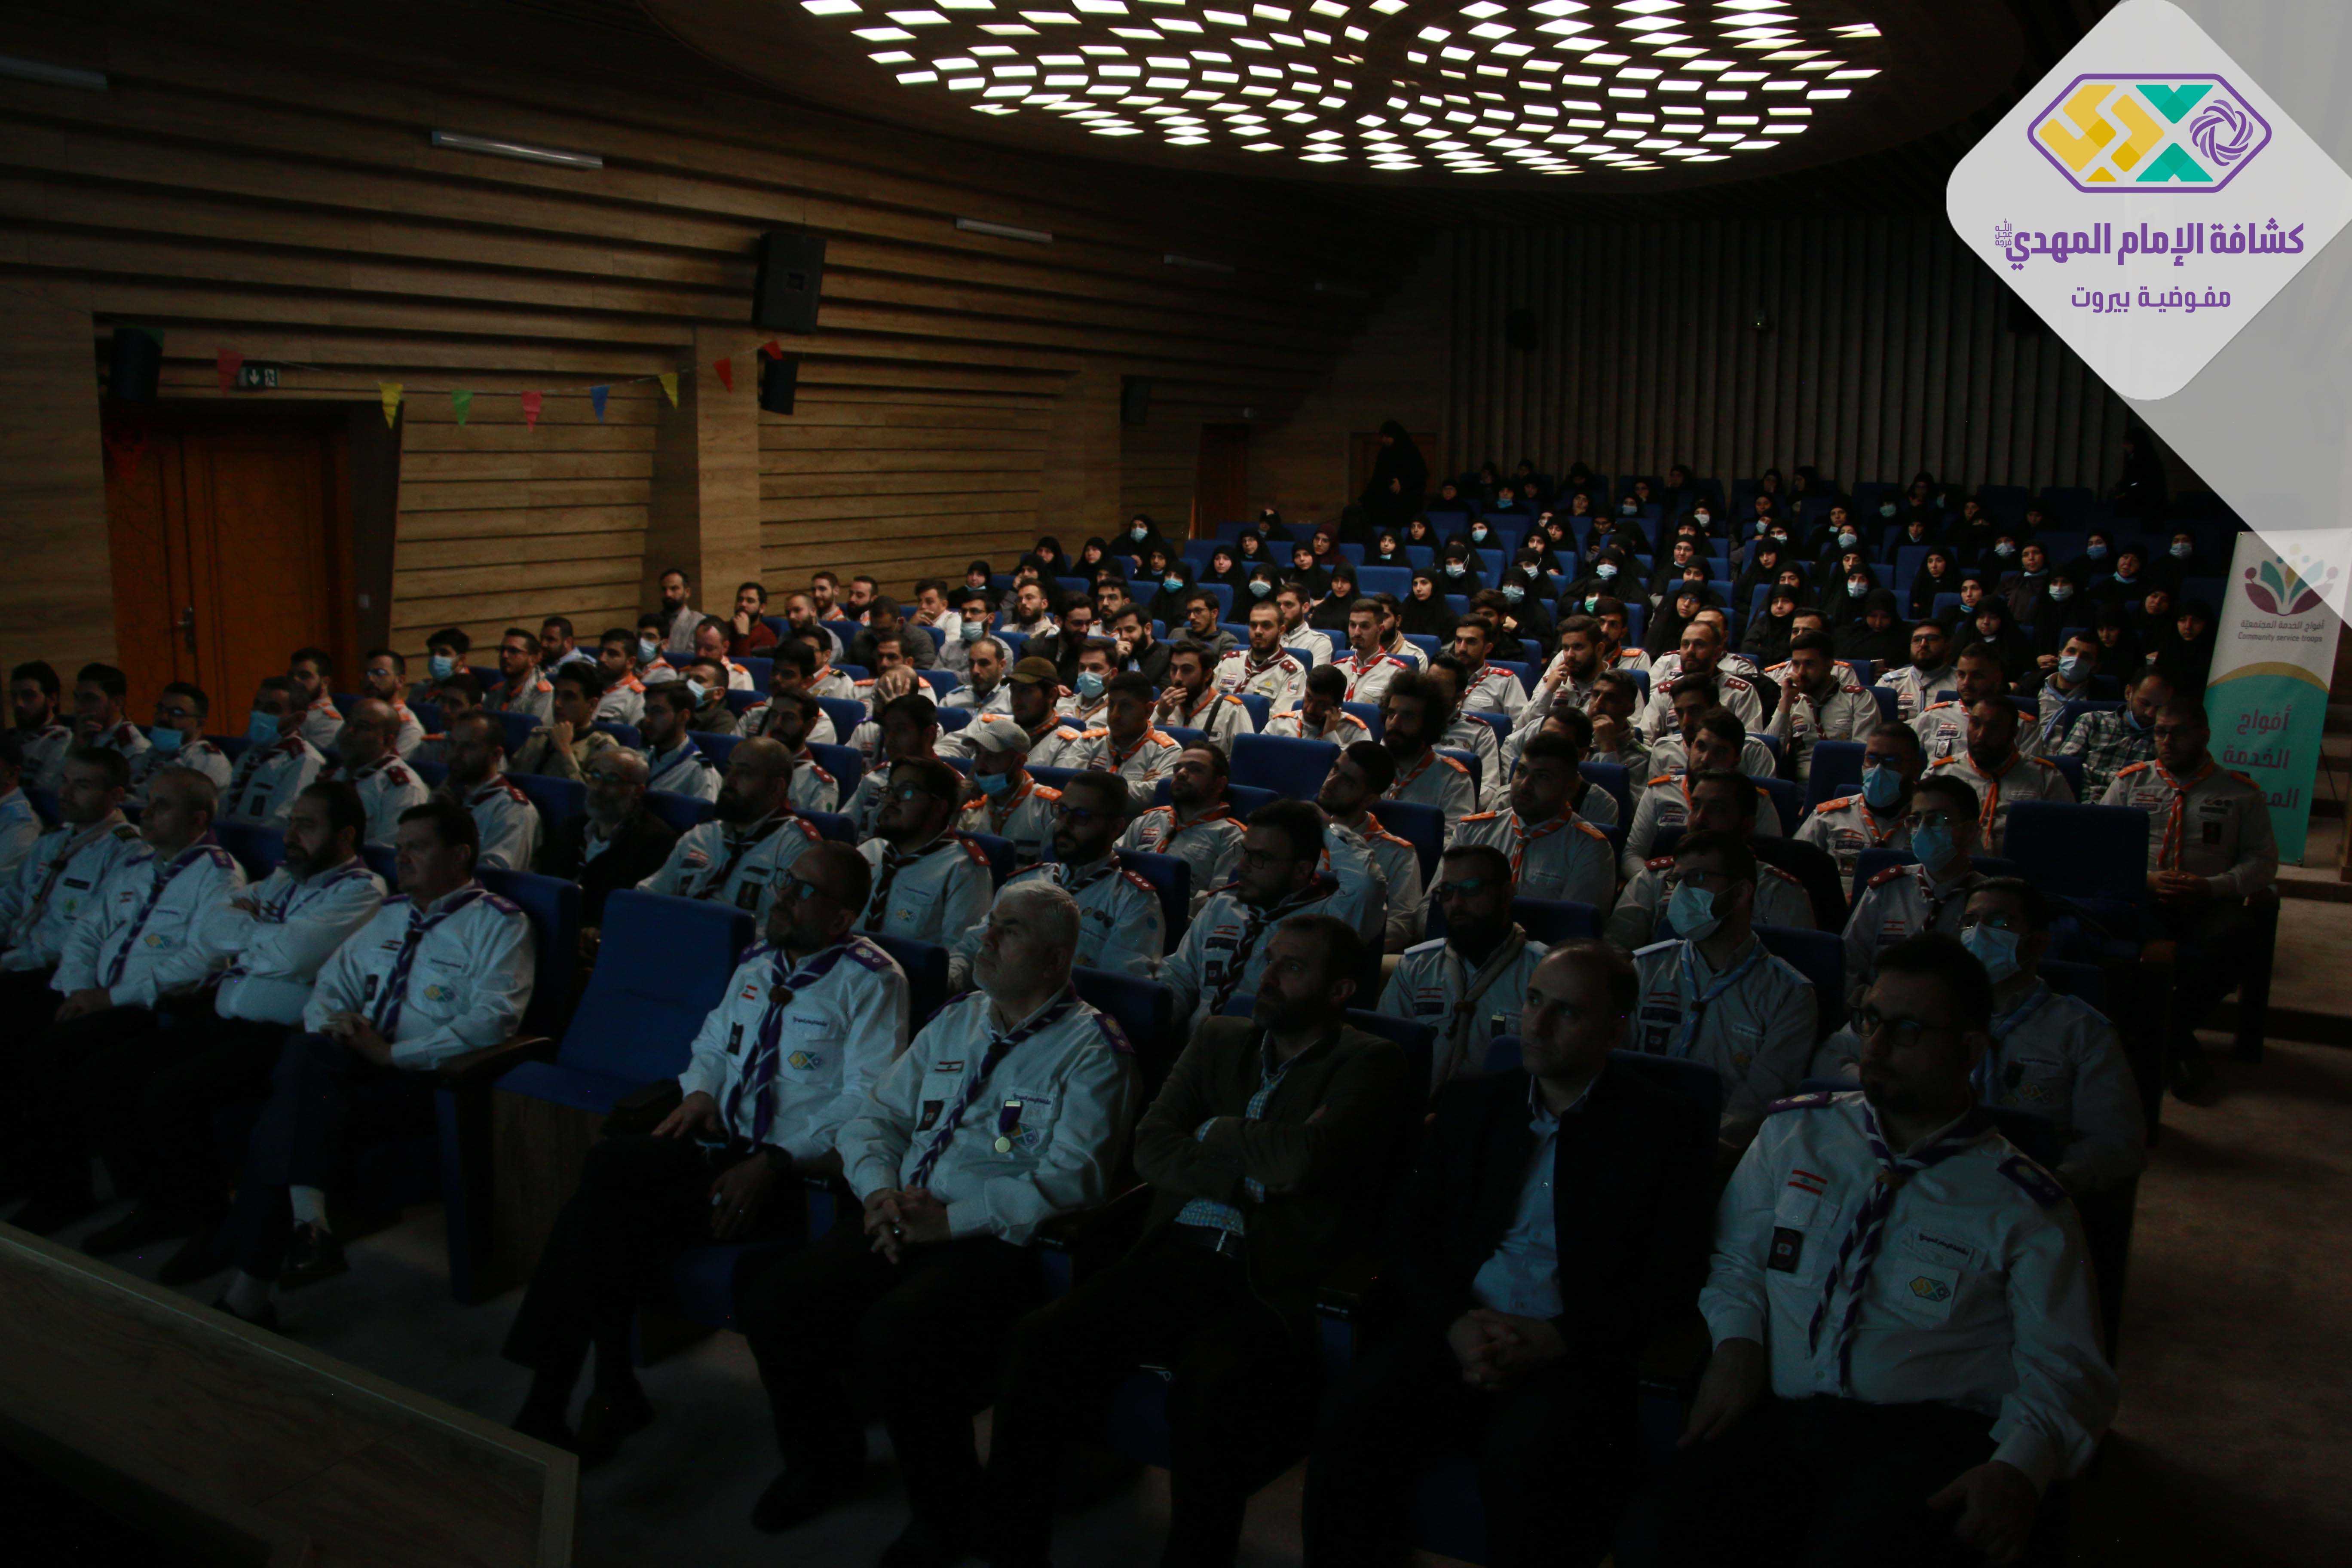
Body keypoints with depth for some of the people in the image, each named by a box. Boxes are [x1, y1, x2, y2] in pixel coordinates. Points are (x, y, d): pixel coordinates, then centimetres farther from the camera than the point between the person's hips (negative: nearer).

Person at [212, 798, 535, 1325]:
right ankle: (306, 1217, -34)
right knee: (308, 1050, -29)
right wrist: (333, 1021, 1)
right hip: (352, 1061, 6)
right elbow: (331, 984, 26)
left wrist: (393, 1053, -18)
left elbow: (491, 1020, -12)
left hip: (425, 1077, -6)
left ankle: (252, 1285, -18)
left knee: (291, 1120, -24)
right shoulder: (390, 914, 25)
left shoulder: (498, 923, 1)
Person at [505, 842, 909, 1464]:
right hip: (722, 1143, 7)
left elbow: (868, 1101, -13)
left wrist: (774, 1163, -20)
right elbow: (713, 1044, 29)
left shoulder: (872, 981, -5)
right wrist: (700, 1092, 6)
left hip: (801, 1173, -7)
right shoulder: (760, 962, 18)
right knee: (609, 1165, -23)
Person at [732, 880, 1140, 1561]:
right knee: (769, 1300, -14)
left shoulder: (1092, 1049, -3)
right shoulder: (953, 1024, 18)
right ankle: (825, 1459, 15)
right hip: (903, 1221, 6)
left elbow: (1071, 1177, -13)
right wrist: (881, 1191, -3)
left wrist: (954, 1218, -17)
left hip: (1000, 1242, -6)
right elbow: (875, 1117, 19)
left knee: (894, 1335, -32)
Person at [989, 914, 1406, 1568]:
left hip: (1272, 1282, -5)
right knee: (1036, 1342, -17)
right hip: (1177, 1255, 5)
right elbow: (1151, 1146, 9)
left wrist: (1215, 1133, 2)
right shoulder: (1218, 1040, 21)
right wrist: (1245, 1177, -4)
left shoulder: (1368, 1063, 4)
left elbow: (1304, 1158, -15)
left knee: (1207, 1390, -34)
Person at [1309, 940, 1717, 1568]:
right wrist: (1456, 1322, -7)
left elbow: (1673, 1280, -1)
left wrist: (1553, 1340, -13)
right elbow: (1413, 1234, 13)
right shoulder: (1469, 1103, 17)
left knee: (1521, 1457, -34)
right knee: (1349, 1421, -24)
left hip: (1576, 1351, -3)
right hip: (1459, 1332, 3)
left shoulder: (1668, 1127, 6)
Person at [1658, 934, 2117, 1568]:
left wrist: (2018, 1470, -15)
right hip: (1774, 1418, 2)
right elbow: (1733, 1254, 20)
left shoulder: (2022, 1205, 6)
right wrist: (1736, 1342, 0)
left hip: (1928, 1434, -2)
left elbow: (2065, 1372, 4)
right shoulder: (1794, 1132, 15)